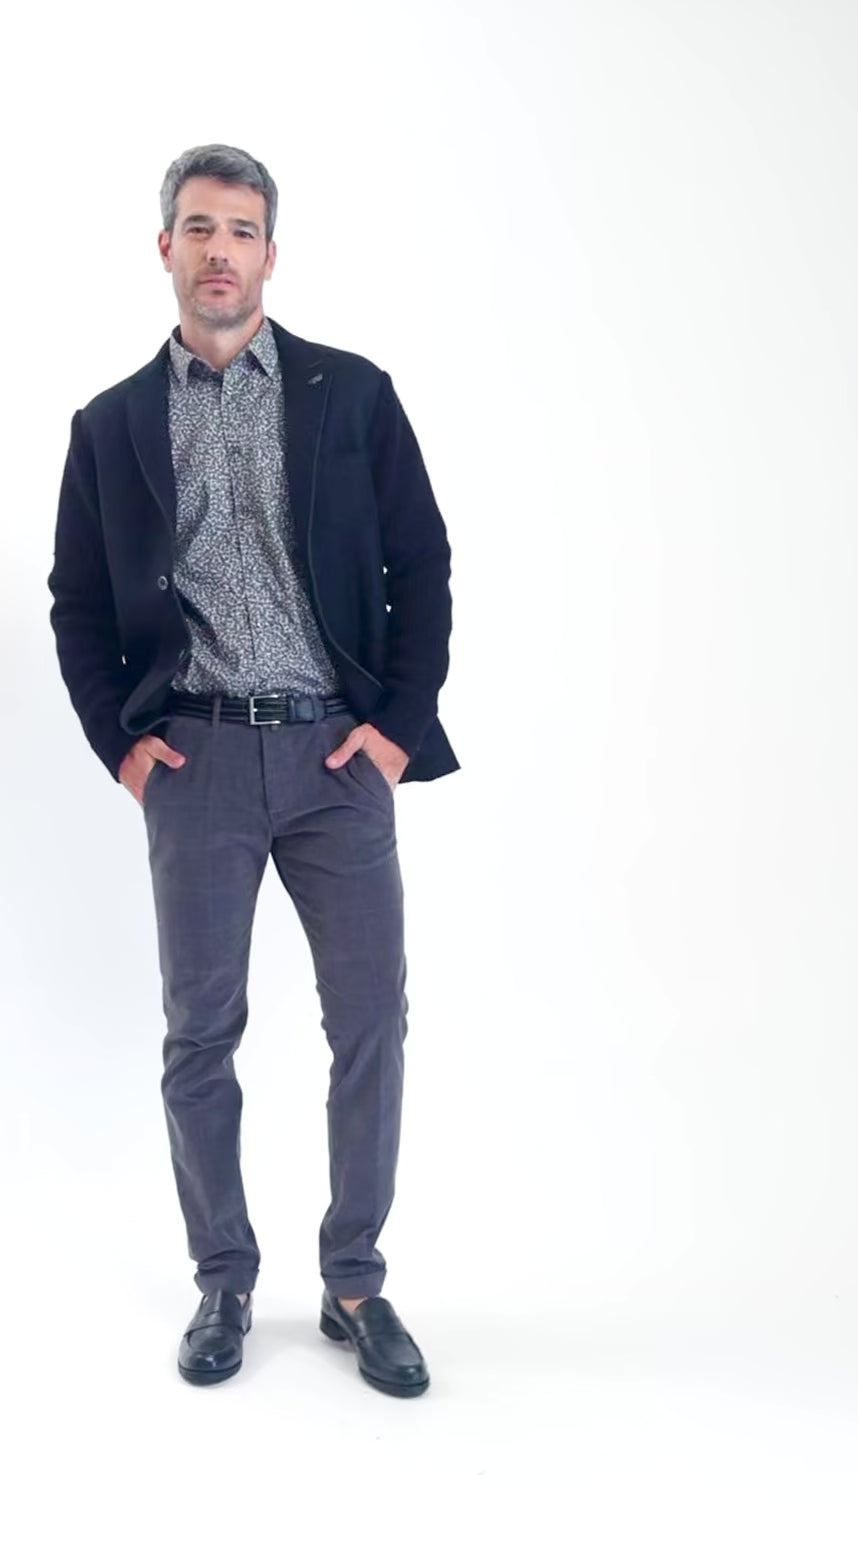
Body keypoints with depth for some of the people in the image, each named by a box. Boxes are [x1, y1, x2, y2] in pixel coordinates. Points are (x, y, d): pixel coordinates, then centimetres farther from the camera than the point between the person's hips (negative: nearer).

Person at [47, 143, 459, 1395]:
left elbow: (421, 564, 4)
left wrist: (402, 724, -4)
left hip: (339, 750, 0)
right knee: (200, 1032, 5)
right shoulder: (111, 423, 9)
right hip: (195, 760, 1)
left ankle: (355, 1283, 17)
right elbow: (79, 604, 12)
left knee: (372, 1021, 1)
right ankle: (224, 1279, 22)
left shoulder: (352, 393, 5)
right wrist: (119, 739, 0)